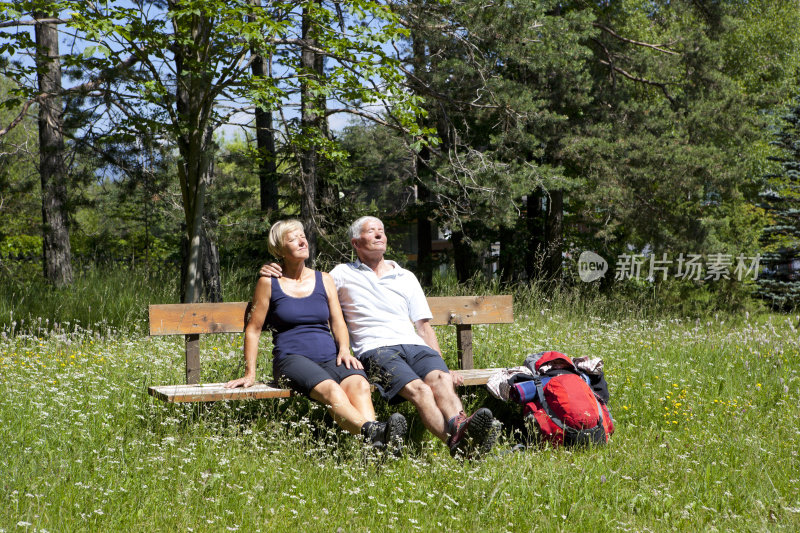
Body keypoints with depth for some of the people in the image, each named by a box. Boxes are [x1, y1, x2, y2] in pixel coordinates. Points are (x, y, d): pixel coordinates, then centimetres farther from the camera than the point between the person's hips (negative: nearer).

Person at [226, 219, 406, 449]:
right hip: (292, 358, -3)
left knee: (359, 384, -33)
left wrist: (344, 349, -2)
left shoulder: (324, 280, 20)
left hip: (330, 357, 3)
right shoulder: (269, 283, 10)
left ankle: (376, 446, -58)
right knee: (330, 389, -38)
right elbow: (253, 329, 12)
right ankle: (371, 431, -62)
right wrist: (250, 373, 5)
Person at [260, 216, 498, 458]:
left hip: (415, 346, 4)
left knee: (442, 379, -33)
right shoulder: (343, 274, 22)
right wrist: (277, 274, 8)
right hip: (375, 349, -3)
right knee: (419, 390, -34)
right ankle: (457, 443, -59)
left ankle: (459, 429, -61)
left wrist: (443, 367, 11)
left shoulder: (407, 277, 28)